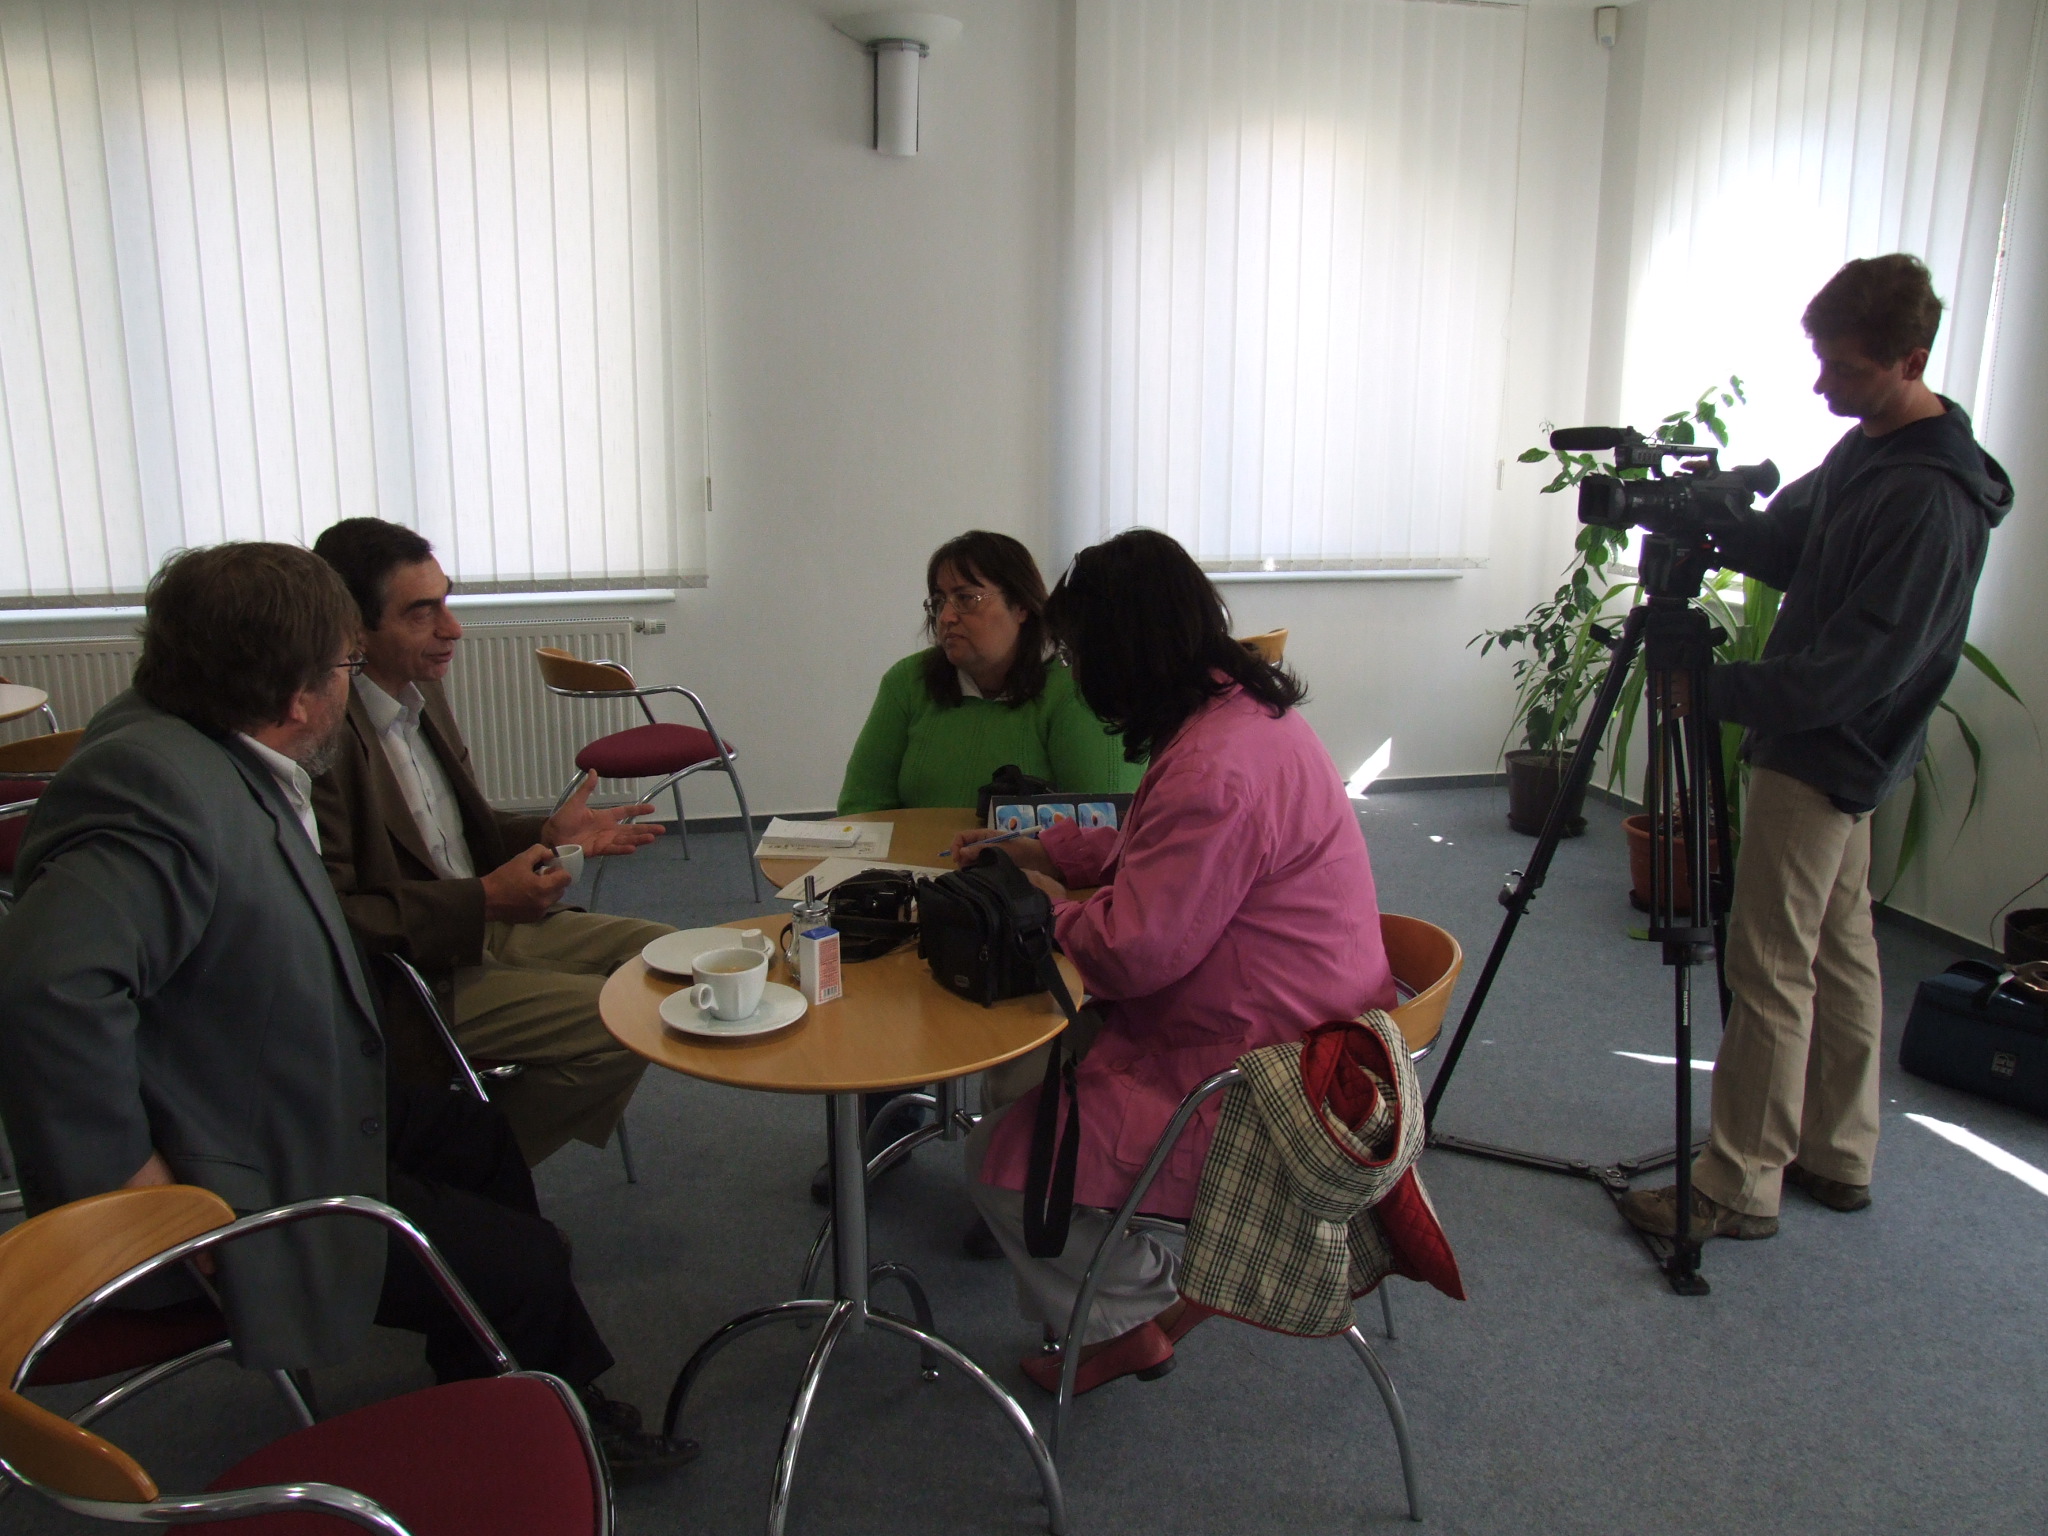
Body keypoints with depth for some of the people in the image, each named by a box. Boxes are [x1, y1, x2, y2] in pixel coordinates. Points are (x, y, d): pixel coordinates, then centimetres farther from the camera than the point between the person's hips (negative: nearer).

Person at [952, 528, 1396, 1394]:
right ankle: (1143, 1291, 21)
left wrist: (1055, 907, -6)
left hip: (1252, 1076, -11)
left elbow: (1133, 952, -26)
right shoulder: (1244, 707, 5)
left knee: (1001, 1162, -7)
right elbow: (1156, 853, 21)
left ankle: (1131, 1318, 17)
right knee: (1027, 1066, 14)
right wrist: (1038, 850, 18)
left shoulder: (1215, 768, -29)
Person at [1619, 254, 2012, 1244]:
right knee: (1839, 951, 16)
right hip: (1842, 749, 10)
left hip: (1822, 755, -10)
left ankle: (1738, 1187, 6)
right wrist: (1713, 522, -4)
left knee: (1769, 971, -4)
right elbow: (1785, 544, 16)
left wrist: (1718, 692, -23)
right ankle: (1839, 1156, 29)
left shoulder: (1931, 502, -23)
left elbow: (1858, 664, -26)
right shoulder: (1867, 450, 7)